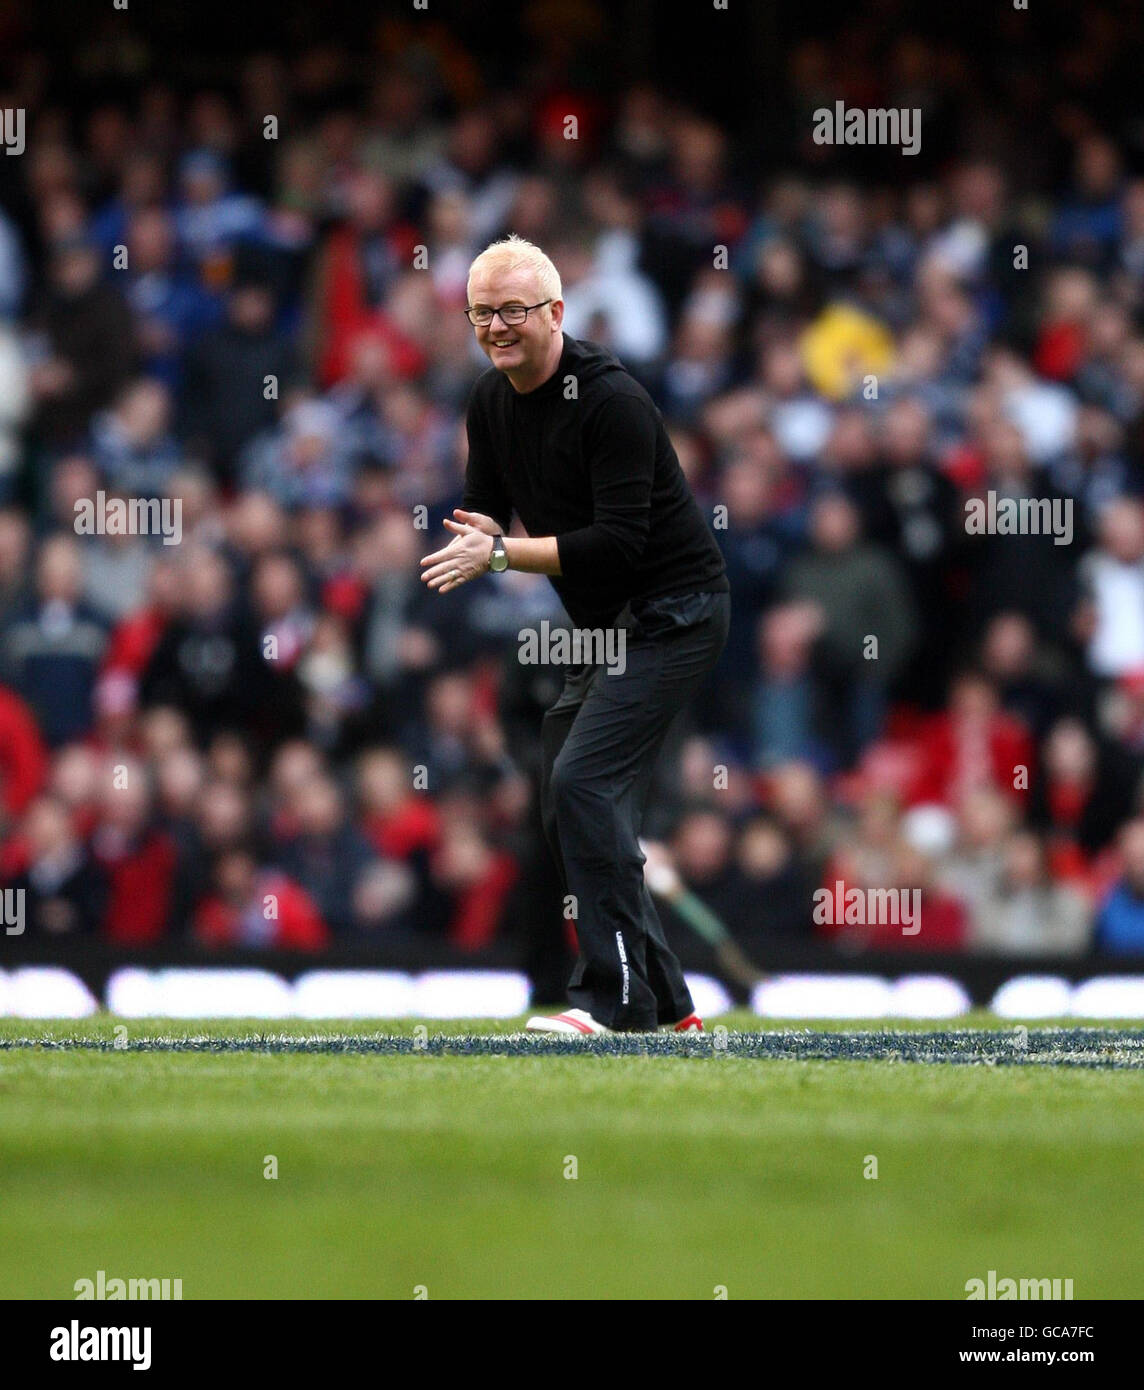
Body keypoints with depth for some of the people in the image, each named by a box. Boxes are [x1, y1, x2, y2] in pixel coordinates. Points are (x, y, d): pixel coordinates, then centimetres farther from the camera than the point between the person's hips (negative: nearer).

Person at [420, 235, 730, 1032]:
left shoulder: (610, 400, -21)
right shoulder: (492, 400, 5)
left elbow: (618, 542, -26)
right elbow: (487, 511, 12)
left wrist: (501, 553, -29)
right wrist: (473, 541, -13)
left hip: (672, 611, -9)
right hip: (605, 623, 9)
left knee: (584, 783, -20)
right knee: (570, 807, 8)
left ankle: (617, 1001, -20)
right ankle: (666, 1008, 13)